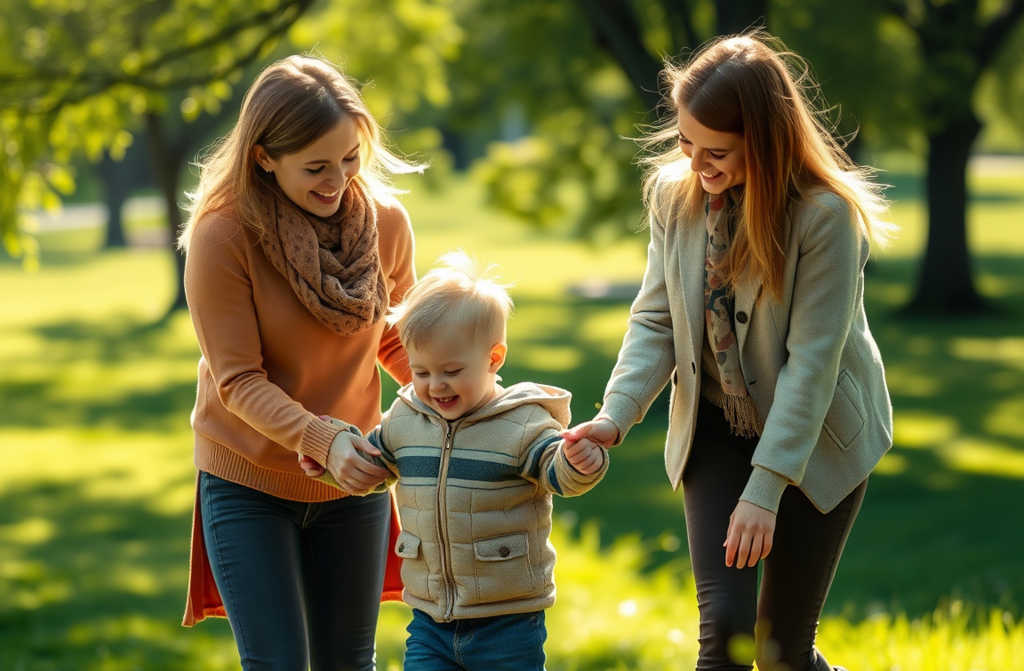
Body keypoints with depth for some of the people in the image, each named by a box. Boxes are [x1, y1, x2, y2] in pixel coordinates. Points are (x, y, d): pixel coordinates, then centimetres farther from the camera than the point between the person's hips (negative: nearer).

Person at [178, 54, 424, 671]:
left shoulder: (387, 222, -9)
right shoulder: (220, 235, -21)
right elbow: (239, 381, -20)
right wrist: (323, 441, -35)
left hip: (352, 483, 4)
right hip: (249, 484, -4)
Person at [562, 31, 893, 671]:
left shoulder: (827, 214, -23)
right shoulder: (675, 194, -8)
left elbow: (812, 359, -23)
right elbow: (656, 320, -3)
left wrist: (765, 488, -25)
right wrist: (616, 415, -21)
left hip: (819, 434, -3)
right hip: (717, 432, 3)